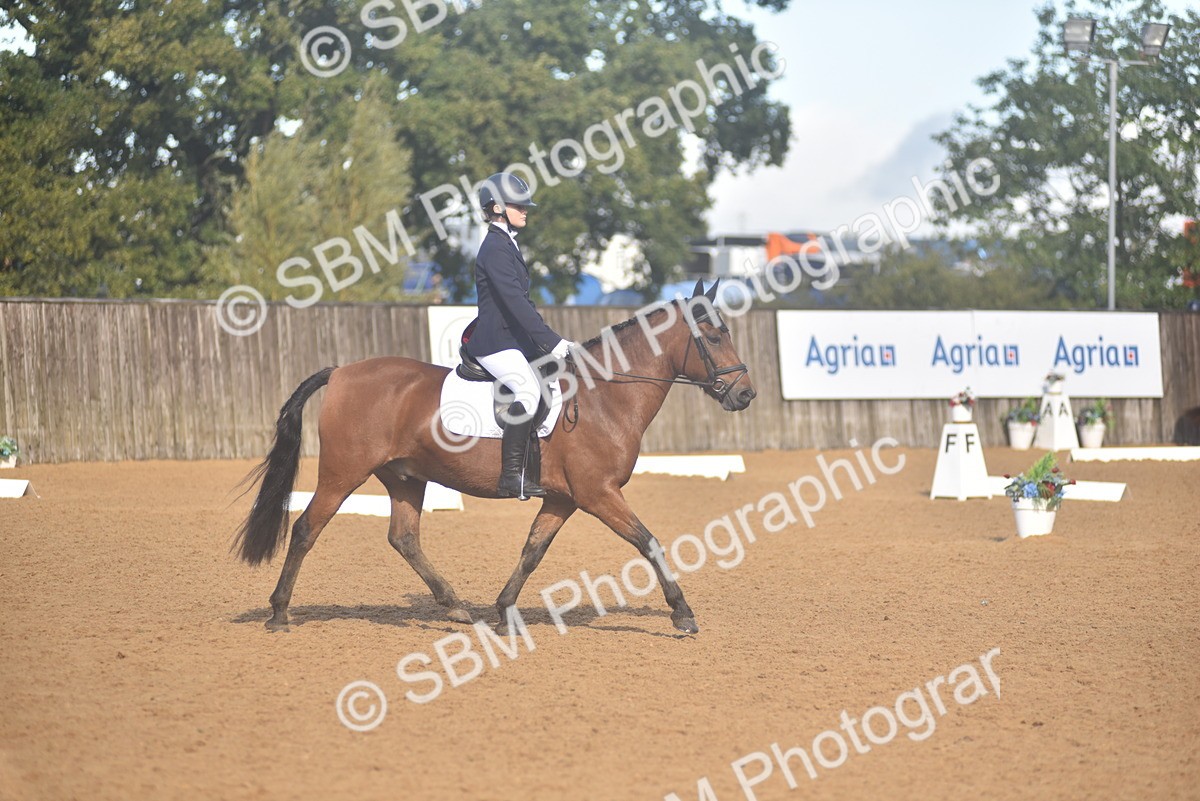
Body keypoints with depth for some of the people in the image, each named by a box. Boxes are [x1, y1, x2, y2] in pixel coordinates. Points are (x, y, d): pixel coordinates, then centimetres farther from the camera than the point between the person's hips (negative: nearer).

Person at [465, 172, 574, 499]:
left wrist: (553, 341, 20)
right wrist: (552, 342, -26)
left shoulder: (507, 245, 19)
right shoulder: (496, 248, -13)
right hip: (495, 343, -11)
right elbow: (514, 301, -23)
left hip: (514, 340, 11)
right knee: (529, 390, -31)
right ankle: (512, 476, -33)